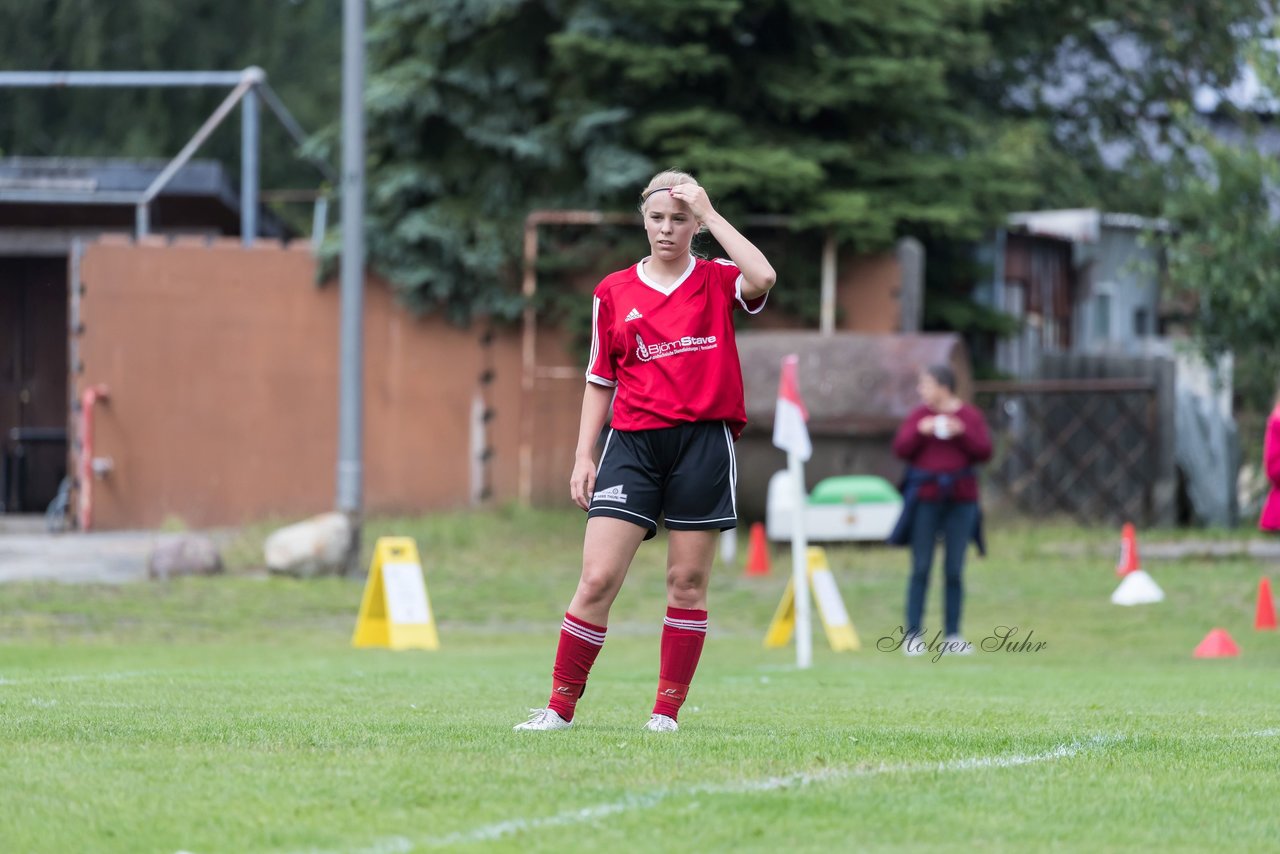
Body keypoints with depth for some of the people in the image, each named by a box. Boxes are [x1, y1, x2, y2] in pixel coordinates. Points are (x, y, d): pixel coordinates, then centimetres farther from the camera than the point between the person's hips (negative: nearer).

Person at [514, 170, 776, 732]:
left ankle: (667, 711, 9)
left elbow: (762, 278, -19)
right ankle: (560, 706, -1)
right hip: (633, 442, 1)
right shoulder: (613, 292, 10)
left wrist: (709, 213, -12)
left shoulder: (717, 281, 5)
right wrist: (583, 457, 6)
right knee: (598, 578, -8)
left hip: (703, 442, -1)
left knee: (688, 581, 1)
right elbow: (600, 381, 14)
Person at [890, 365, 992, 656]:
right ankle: (912, 635, 0)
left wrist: (962, 433, -15)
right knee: (921, 569, -2)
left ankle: (953, 637, 6)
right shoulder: (918, 415, 6)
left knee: (955, 571, 2)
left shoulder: (971, 416, 4)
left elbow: (984, 452, -2)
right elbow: (900, 449, 0)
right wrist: (919, 432, -15)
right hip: (926, 498, 0)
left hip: (960, 500, 0)